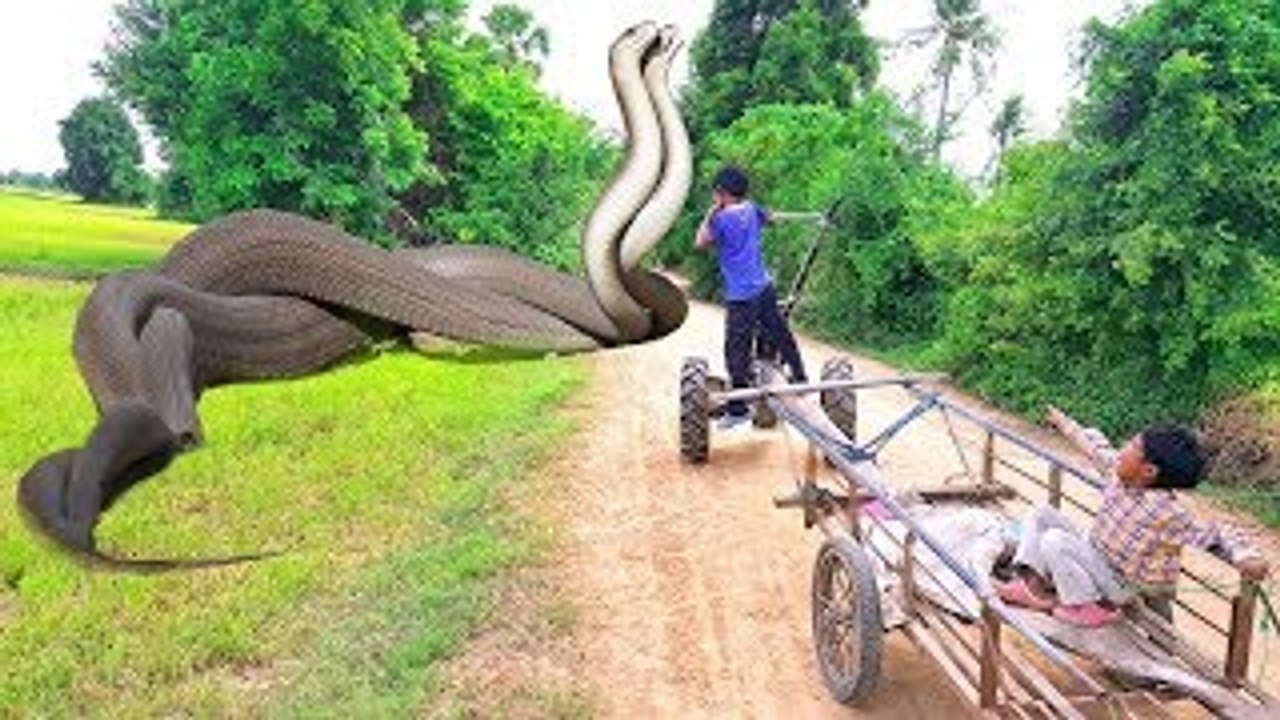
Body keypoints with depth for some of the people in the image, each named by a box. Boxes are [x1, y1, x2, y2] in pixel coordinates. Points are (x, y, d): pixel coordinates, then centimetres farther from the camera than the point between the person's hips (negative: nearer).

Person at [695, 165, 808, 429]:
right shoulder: (751, 209, 6)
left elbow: (700, 243, -5)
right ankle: (799, 377, 38)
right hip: (764, 286, 8)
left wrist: (710, 213, -1)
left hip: (741, 296, -8)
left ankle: (738, 409, 0)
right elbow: (768, 218, 28)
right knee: (780, 334, 22)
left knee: (737, 352, -3)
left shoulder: (722, 218, -15)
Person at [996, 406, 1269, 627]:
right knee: (1043, 515, 3)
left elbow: (1215, 534, -29)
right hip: (1094, 556, 8)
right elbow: (1096, 446, 7)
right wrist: (1066, 423, 21)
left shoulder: (1166, 511, -31)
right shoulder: (1118, 472, -11)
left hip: (1118, 583, -8)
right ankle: (1029, 584, -3)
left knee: (1054, 541, -26)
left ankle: (1088, 608, -9)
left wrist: (1247, 557, -48)